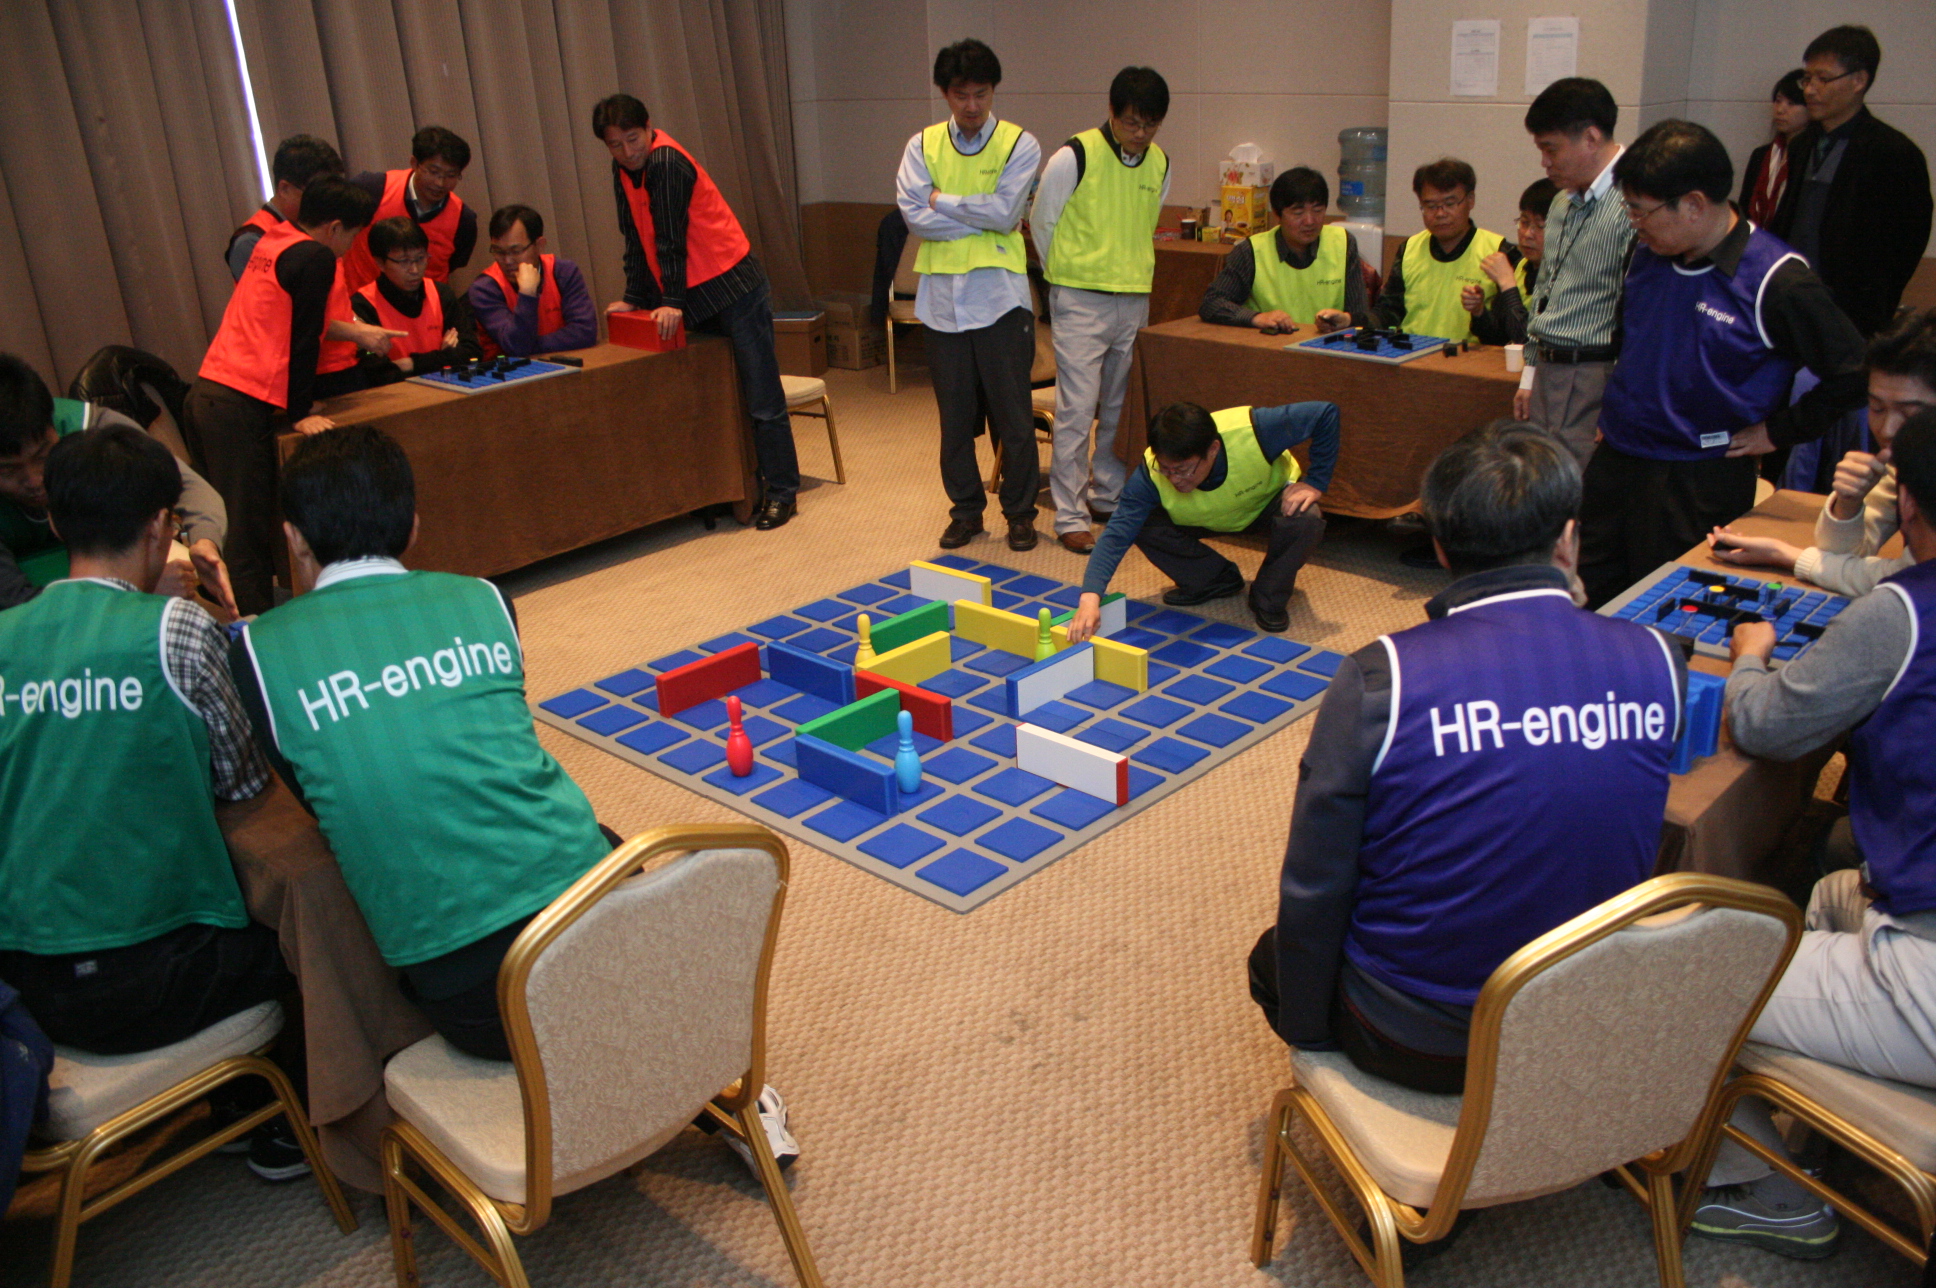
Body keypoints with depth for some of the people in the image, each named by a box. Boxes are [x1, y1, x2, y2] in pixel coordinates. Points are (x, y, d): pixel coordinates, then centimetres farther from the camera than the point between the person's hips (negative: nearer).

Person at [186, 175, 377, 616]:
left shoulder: (272, 241, 19)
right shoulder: (316, 258, -6)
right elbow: (303, 338, -8)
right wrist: (300, 413, -2)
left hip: (204, 394, 9)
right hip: (241, 405, -9)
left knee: (226, 524, 15)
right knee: (248, 535, -9)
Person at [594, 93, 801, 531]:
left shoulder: (667, 162, -17)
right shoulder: (624, 170, 9)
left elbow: (670, 238, -20)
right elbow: (637, 239, 14)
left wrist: (673, 301, -20)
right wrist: (634, 298, 9)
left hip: (733, 285, -9)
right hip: (694, 297, 9)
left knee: (762, 401, -5)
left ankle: (781, 493, 1)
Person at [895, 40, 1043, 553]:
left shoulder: (1019, 144, 1)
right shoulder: (923, 145, 7)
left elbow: (1005, 212, -12)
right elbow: (913, 216, -6)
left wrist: (943, 201, -5)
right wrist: (981, 218, -8)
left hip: (1000, 295, -2)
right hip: (942, 295, 2)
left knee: (1012, 414, 1)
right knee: (954, 414, 8)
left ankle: (1020, 511, 15)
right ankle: (965, 509, 22)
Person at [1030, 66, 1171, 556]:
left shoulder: (1160, 165, 7)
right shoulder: (1074, 158, -10)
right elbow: (1041, 223, 1)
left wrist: (1131, 272, 16)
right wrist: (1069, 277, 8)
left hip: (1135, 301, 6)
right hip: (1080, 302, -5)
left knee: (1121, 407, 11)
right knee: (1076, 408, -8)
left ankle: (1109, 495, 26)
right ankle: (1069, 516, -3)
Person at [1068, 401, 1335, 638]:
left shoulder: (1252, 431, -40)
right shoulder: (1151, 474, -36)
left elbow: (1326, 413, -28)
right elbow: (1118, 533, -40)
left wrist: (1316, 484, -29)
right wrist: (1090, 598, -54)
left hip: (1271, 501, -1)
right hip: (1208, 519, 2)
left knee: (1305, 520, -34)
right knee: (1144, 526, -23)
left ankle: (1269, 598, -5)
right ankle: (1218, 581, 2)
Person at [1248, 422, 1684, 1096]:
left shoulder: (1381, 679, -25)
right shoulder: (1658, 664, -14)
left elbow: (1313, 890, -18)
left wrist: (1307, 1032, -2)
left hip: (1416, 1043, -4)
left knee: (1275, 957, 26)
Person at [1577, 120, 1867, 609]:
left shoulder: (1777, 280, -16)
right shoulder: (1647, 255, 4)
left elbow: (1853, 374, -13)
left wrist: (1776, 432, -8)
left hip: (1700, 483, -6)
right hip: (1614, 462, 6)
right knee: (1587, 602, 12)